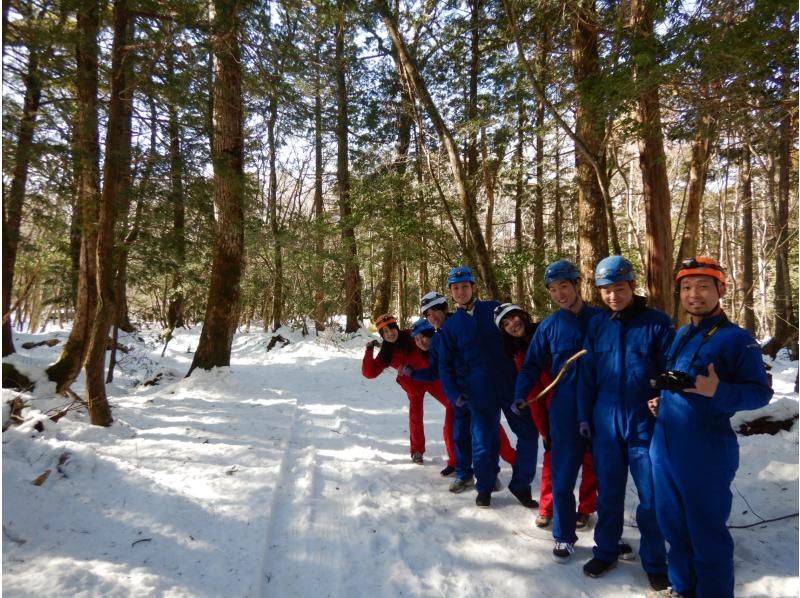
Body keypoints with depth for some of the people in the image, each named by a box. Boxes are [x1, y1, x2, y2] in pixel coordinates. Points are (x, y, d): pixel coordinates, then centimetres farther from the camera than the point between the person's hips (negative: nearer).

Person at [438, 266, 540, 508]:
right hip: (478, 392, 0)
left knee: (528, 433, 3)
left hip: (511, 385, 1)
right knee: (484, 441, 5)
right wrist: (454, 393, -4)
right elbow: (445, 364, 10)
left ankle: (521, 484, 21)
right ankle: (484, 488, 27)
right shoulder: (450, 325, 8)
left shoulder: (494, 309, 5)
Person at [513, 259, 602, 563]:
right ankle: (564, 536, 22)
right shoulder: (549, 325, 2)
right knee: (563, 477, 4)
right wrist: (520, 395, -6)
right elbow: (532, 365, 7)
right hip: (566, 411, 0)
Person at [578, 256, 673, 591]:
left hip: (646, 424, -3)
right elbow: (587, 376, 7)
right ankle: (606, 552, 32)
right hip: (605, 423, 3)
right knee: (608, 494, 15)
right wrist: (585, 417, 6)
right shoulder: (596, 325, 3)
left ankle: (655, 563, 26)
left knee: (651, 498, 8)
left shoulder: (657, 322, -7)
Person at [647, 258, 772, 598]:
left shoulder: (737, 339, -10)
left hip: (707, 452, -7)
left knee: (707, 532, 5)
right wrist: (660, 400, 7)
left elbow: (761, 392, -12)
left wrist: (718, 392, -28)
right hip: (665, 447, 7)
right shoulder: (679, 336, 11)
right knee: (673, 524, 18)